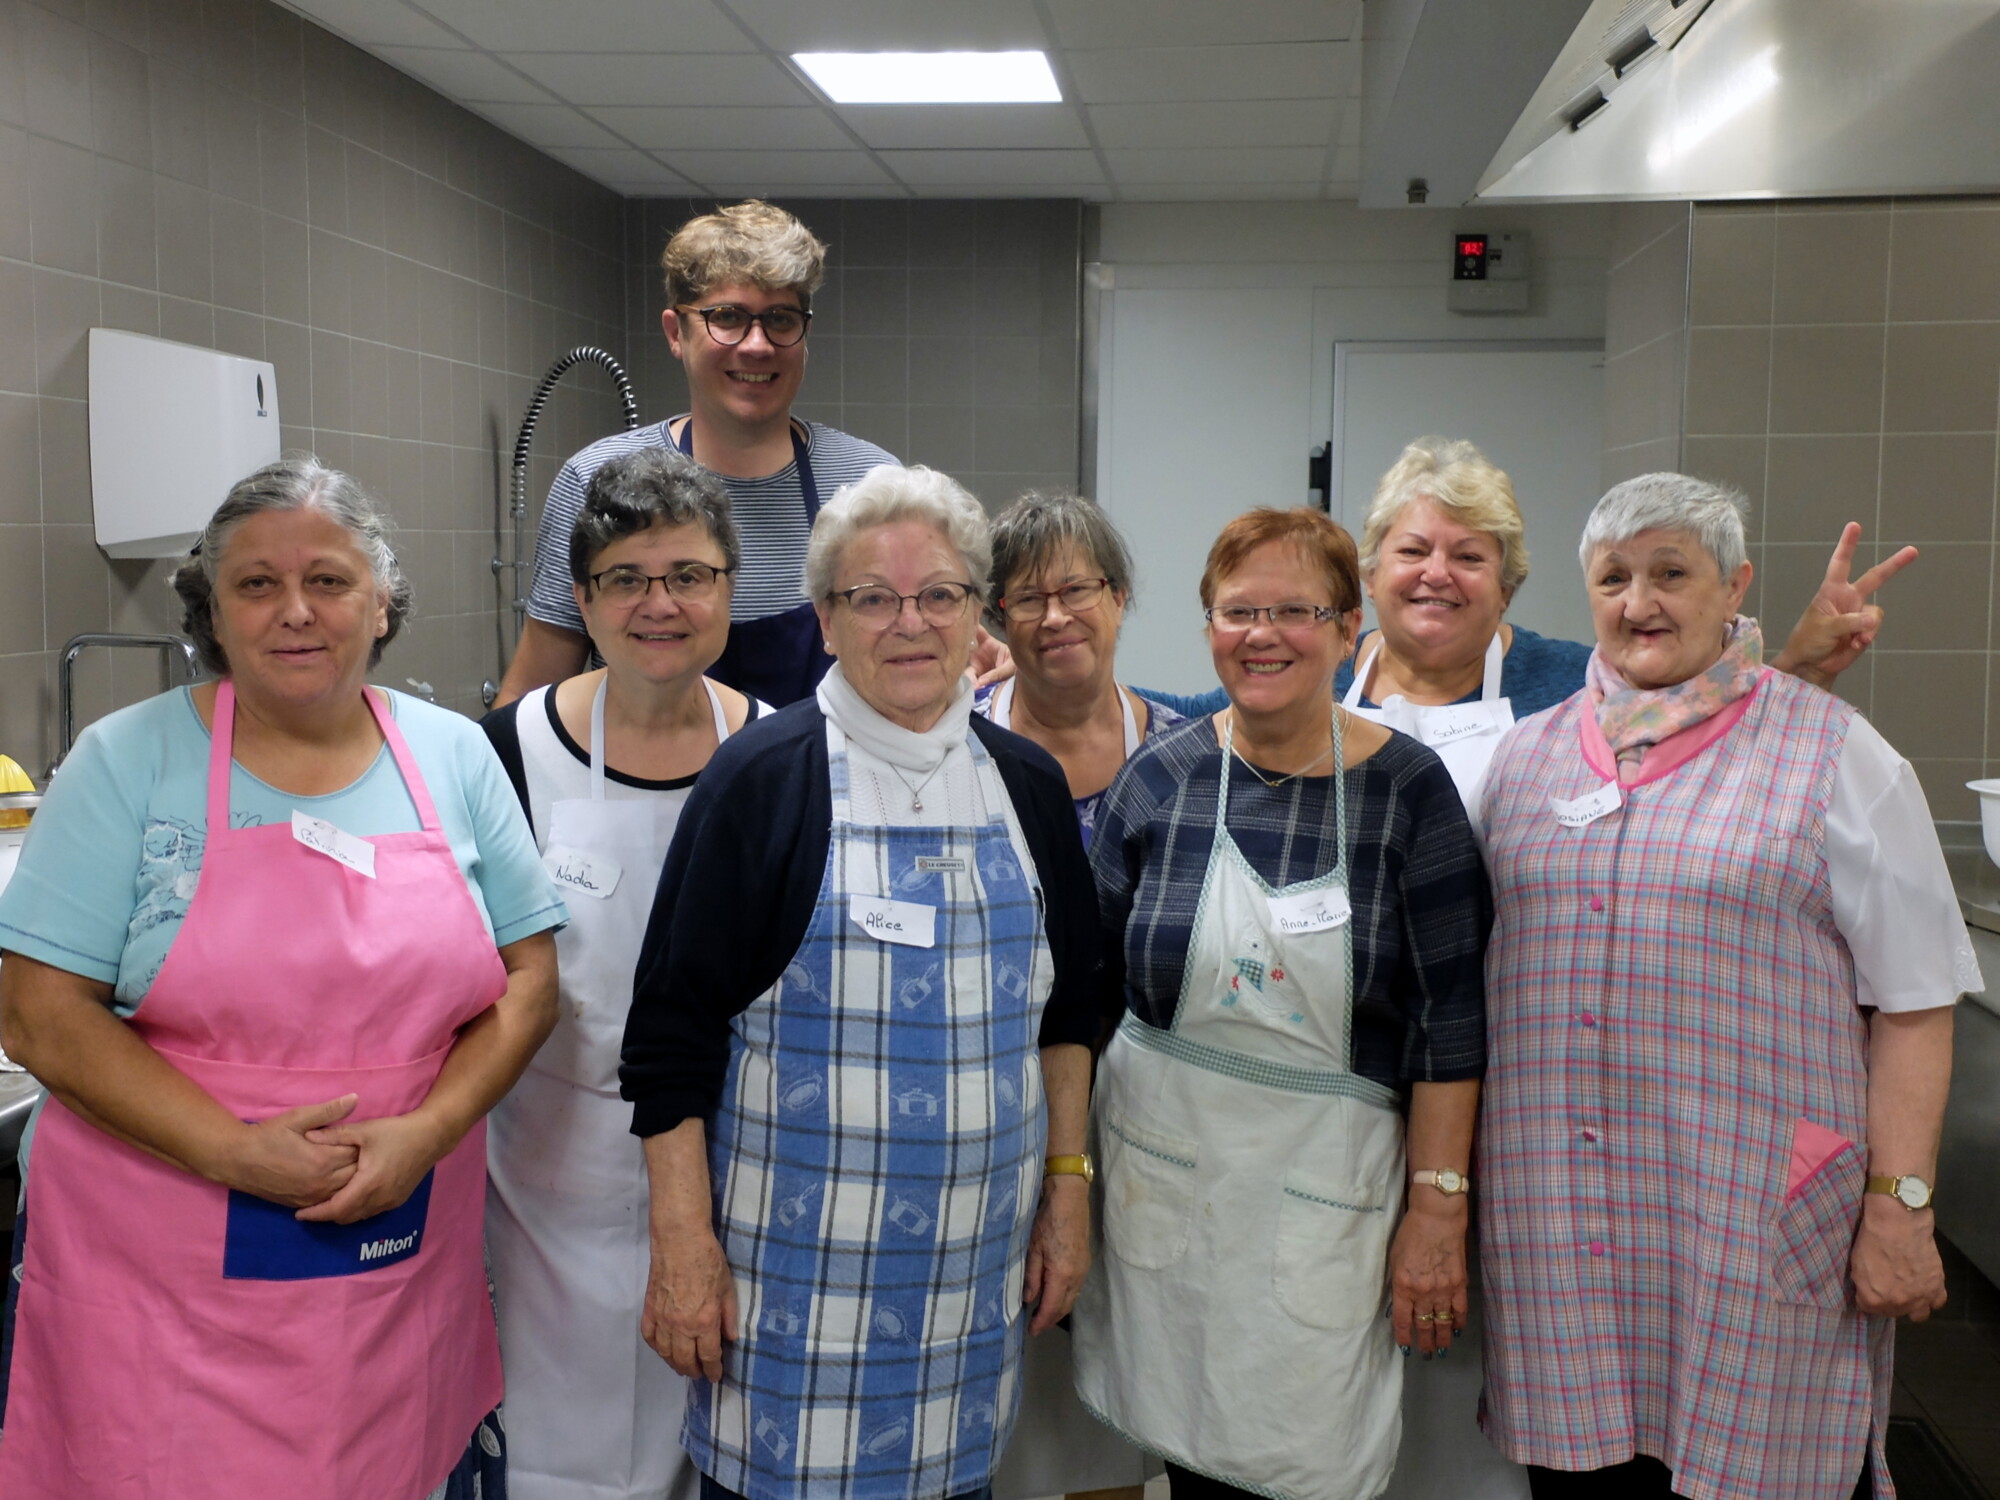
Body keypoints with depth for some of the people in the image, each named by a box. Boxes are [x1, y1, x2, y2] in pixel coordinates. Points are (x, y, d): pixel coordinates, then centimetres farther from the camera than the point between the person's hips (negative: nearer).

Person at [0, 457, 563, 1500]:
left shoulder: (454, 758, 3)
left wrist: (429, 1129, -12)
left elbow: (529, 975, 4)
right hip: (169, 1277, -2)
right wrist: (237, 1151, -18)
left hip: (406, 1249, 2)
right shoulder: (129, 761, -5)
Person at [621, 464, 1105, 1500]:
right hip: (799, 1251, -4)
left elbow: (1069, 1010, 13)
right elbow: (672, 1025, -8)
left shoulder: (1027, 785, 5)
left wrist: (1067, 1188, 8)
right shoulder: (761, 778, -7)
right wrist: (682, 1241, -11)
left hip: (976, 1254, 4)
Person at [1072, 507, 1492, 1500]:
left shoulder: (1405, 788, -6)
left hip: (1327, 1194, -1)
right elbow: (1090, 985, 7)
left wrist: (1437, 1206, -6)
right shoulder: (1159, 777, -1)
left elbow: (1450, 1017, -4)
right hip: (1164, 1181, 2)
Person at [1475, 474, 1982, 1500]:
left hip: (1754, 1220, -3)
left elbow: (1912, 1003, -3)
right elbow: (1480, 971, 16)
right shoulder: (1527, 753, 11)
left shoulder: (1833, 754, 0)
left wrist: (1899, 1206, -9)